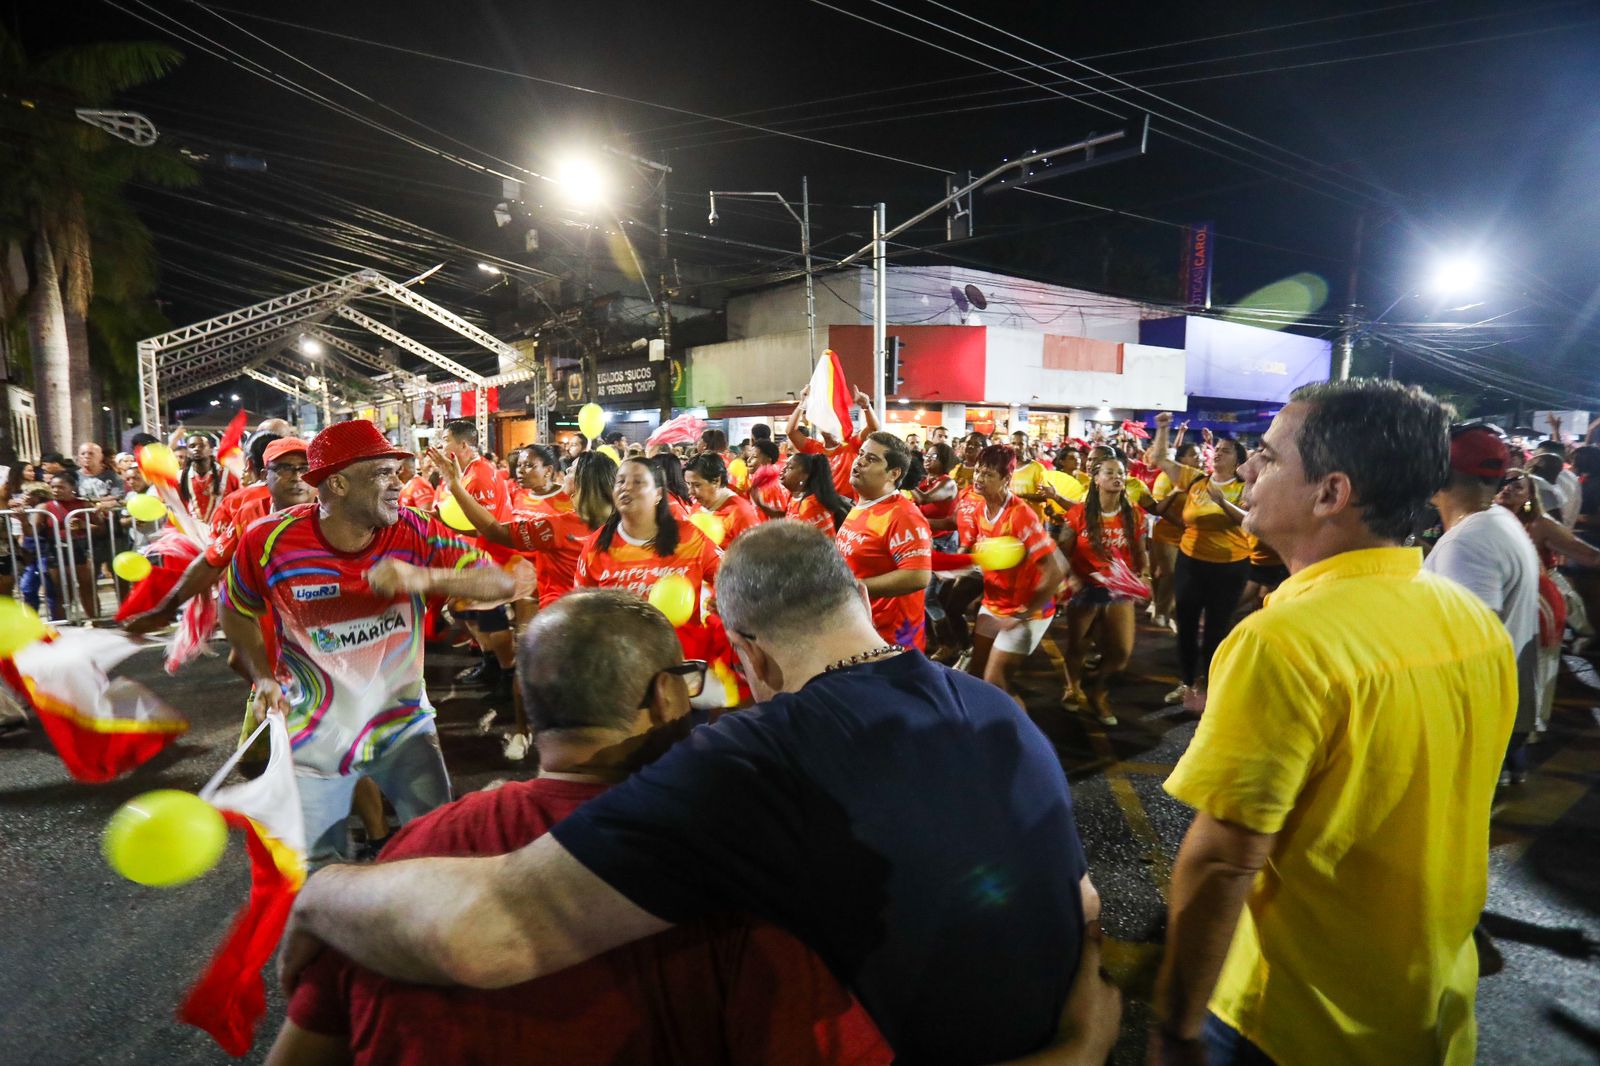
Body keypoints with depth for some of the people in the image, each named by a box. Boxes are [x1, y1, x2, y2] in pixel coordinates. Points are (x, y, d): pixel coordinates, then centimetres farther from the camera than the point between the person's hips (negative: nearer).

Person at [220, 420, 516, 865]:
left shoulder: (414, 532, -15)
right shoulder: (268, 541, -14)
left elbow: (501, 583, -21)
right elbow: (236, 610, 6)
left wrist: (425, 577, -36)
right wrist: (263, 677, -5)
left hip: (402, 723, 0)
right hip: (315, 739, 0)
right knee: (318, 861, 14)